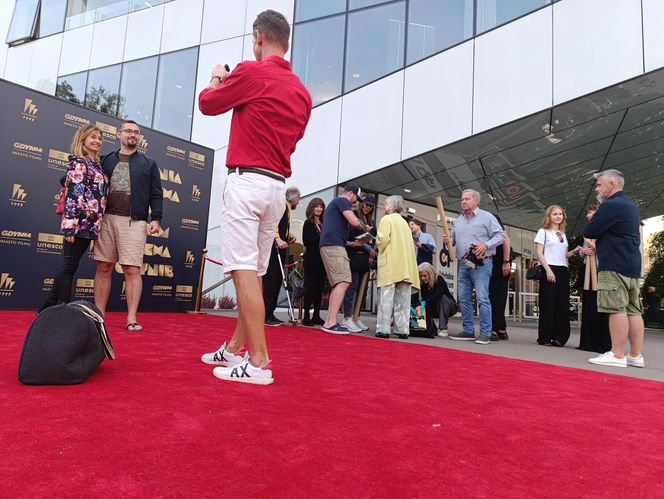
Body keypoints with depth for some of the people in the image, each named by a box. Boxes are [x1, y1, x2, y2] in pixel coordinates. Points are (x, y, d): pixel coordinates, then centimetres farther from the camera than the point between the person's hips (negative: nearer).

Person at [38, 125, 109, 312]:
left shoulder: (97, 165, 19)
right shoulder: (78, 163, -5)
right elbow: (72, 195, -14)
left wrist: (97, 224, 17)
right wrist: (70, 227, -20)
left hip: (89, 224, 8)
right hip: (79, 223, -8)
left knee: (70, 266, 11)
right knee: (69, 266, -2)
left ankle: (48, 309, 19)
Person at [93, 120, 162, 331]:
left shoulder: (149, 164, 13)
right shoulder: (106, 160, 17)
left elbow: (156, 195, 7)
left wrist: (155, 219, -4)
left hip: (134, 222, -2)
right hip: (106, 219, 2)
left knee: (132, 270, -5)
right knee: (103, 268, 4)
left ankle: (132, 319, -2)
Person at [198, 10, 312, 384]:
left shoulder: (251, 72, -5)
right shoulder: (302, 91, 15)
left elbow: (207, 103, 7)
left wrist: (217, 78, 29)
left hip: (248, 181, -7)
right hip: (279, 187, 8)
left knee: (244, 270, -8)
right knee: (256, 272, 12)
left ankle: (258, 362, -9)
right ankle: (235, 349, 25)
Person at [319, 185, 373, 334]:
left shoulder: (334, 202, 30)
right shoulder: (342, 201, -1)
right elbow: (354, 222, -13)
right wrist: (365, 227, 7)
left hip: (328, 246, 11)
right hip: (334, 245, -11)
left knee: (338, 284, 9)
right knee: (344, 281, -17)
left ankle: (329, 321, 4)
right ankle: (331, 323, -22)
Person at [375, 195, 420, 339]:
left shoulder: (386, 219, 1)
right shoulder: (404, 222, 22)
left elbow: (382, 238, -13)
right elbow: (410, 243, 16)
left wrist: (378, 248, 6)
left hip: (390, 264, -6)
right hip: (406, 266, 6)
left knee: (386, 297, -6)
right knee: (403, 299, 4)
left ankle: (383, 329, -8)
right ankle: (402, 330, 4)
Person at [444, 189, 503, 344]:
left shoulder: (487, 217, 0)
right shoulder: (458, 221, 17)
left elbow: (499, 236, -4)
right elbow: (454, 239, 19)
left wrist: (486, 245, -18)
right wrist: (448, 240, -3)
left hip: (481, 264, -6)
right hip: (463, 264, 6)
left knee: (482, 298, -9)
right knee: (464, 299, 7)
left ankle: (485, 333, -4)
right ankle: (468, 331, 15)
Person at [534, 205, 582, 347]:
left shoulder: (563, 235, 21)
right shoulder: (543, 232, 2)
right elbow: (539, 253, -6)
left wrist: (574, 252, 4)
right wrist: (548, 270, -16)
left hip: (563, 271, 6)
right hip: (549, 270, -6)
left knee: (562, 305, 3)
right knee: (548, 304, -6)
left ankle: (559, 337, 9)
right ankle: (544, 337, 0)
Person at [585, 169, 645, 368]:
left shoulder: (611, 205, -12)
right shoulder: (630, 205, 21)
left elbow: (588, 233, -13)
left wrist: (594, 223, 6)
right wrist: (601, 233, 8)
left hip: (614, 265, -10)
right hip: (633, 264, 10)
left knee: (616, 309, -10)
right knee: (633, 310, 8)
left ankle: (617, 355, -10)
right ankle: (636, 355, 11)